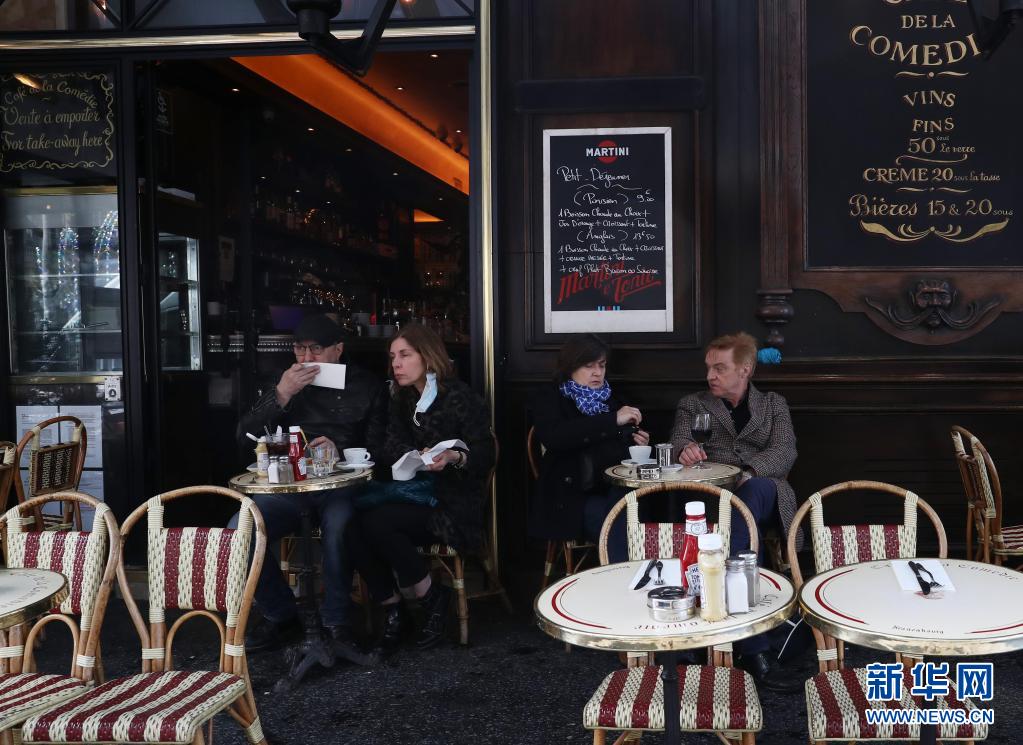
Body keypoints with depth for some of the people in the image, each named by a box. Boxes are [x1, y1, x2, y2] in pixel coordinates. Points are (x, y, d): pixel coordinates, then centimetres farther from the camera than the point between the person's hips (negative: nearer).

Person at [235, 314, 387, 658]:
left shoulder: (367, 385, 11)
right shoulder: (287, 383, 20)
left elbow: (377, 449, 3)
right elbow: (245, 434, 7)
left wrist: (340, 452, -16)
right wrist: (281, 394, -5)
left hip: (342, 485, -3)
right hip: (287, 485, 3)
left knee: (338, 529, -38)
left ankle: (336, 622, -14)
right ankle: (280, 616, -3)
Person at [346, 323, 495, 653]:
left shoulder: (459, 397, -6)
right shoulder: (401, 400, 14)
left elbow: (486, 455, -8)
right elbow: (392, 448, 4)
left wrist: (454, 458, -28)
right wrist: (419, 456, -17)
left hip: (453, 503, -6)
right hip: (413, 493, 6)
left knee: (376, 523, -29)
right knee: (354, 526, -23)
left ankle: (432, 598, -8)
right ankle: (393, 613, -7)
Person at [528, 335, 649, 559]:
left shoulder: (610, 399, 21)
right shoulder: (550, 398, 7)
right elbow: (552, 437, -15)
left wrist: (638, 443, 6)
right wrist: (612, 420, -17)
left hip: (614, 490, 4)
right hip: (572, 497, -4)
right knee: (620, 523, -31)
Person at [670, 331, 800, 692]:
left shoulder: (773, 405, 22)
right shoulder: (692, 405, 23)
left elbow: (785, 452, 3)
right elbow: (678, 443, 3)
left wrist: (748, 473, -22)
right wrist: (685, 451, -27)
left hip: (762, 493, 1)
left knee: (754, 490, -41)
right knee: (742, 548, -38)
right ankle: (754, 653, -42)